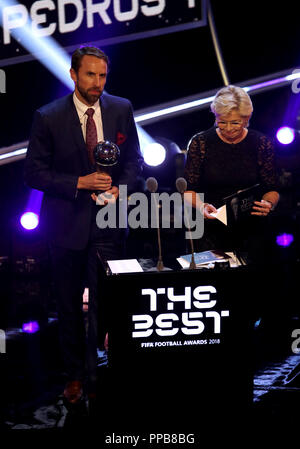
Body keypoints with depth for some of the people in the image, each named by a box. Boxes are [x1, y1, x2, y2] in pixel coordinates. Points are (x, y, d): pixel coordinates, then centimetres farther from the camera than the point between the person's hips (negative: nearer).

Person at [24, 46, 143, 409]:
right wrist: (80, 183, -18)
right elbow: (33, 172, -8)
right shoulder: (48, 117, -8)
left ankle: (99, 375, 22)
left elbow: (133, 160, 9)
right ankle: (74, 376, 30)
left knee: (106, 303, 2)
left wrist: (120, 188, -10)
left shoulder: (121, 110, 0)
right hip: (67, 223, -1)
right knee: (69, 307, 12)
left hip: (108, 220, 1)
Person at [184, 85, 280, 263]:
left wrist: (268, 204, -14)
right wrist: (201, 205, -16)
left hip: (251, 229, 1)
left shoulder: (263, 144, 4)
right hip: (211, 229, 0)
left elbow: (272, 189, 9)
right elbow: (189, 189, 5)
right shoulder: (200, 143, 3)